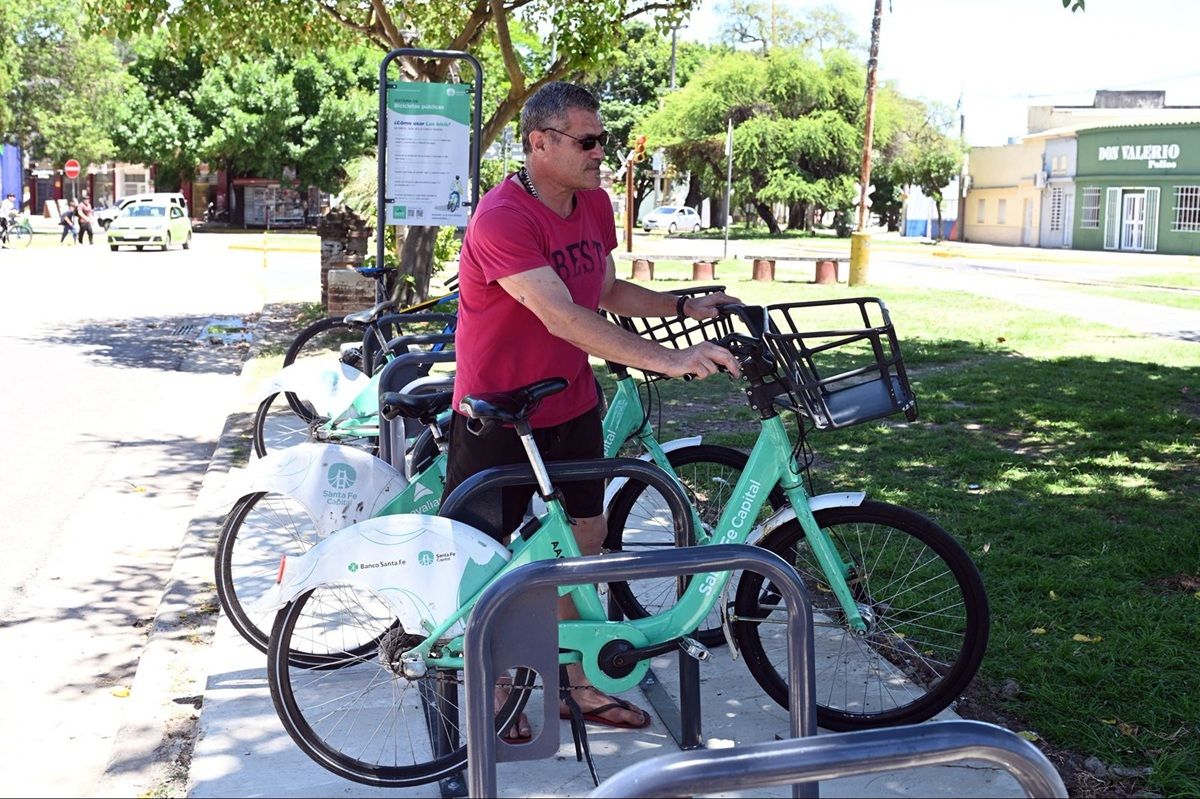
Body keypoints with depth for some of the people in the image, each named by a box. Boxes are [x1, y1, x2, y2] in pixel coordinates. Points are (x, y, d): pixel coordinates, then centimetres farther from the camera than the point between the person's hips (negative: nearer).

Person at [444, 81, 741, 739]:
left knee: (586, 538, 12)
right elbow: (563, 317, -37)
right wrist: (668, 359, -43)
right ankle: (491, 688, 27)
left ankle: (574, 683, 28)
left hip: (570, 405, 7)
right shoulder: (502, 219, -26)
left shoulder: (594, 204, 0)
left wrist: (685, 307, 1)